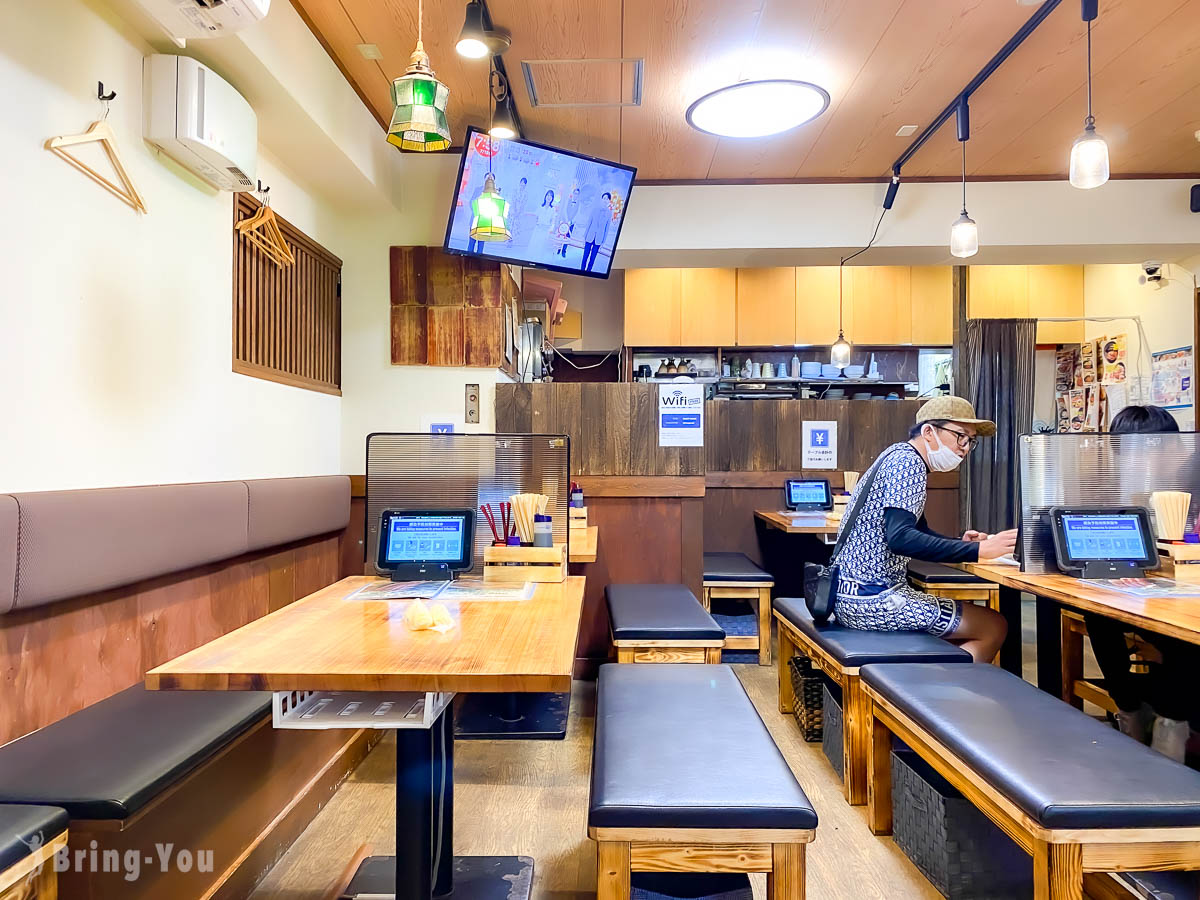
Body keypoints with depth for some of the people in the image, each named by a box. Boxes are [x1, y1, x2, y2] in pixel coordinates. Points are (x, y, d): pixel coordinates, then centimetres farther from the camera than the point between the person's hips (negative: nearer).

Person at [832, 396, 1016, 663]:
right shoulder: (908, 462, -15)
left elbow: (917, 530, 23)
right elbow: (900, 538, -29)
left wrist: (960, 543, 5)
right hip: (873, 599, -10)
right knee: (995, 626, -2)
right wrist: (978, 550, -28)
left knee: (967, 627, 24)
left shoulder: (901, 456, 16)